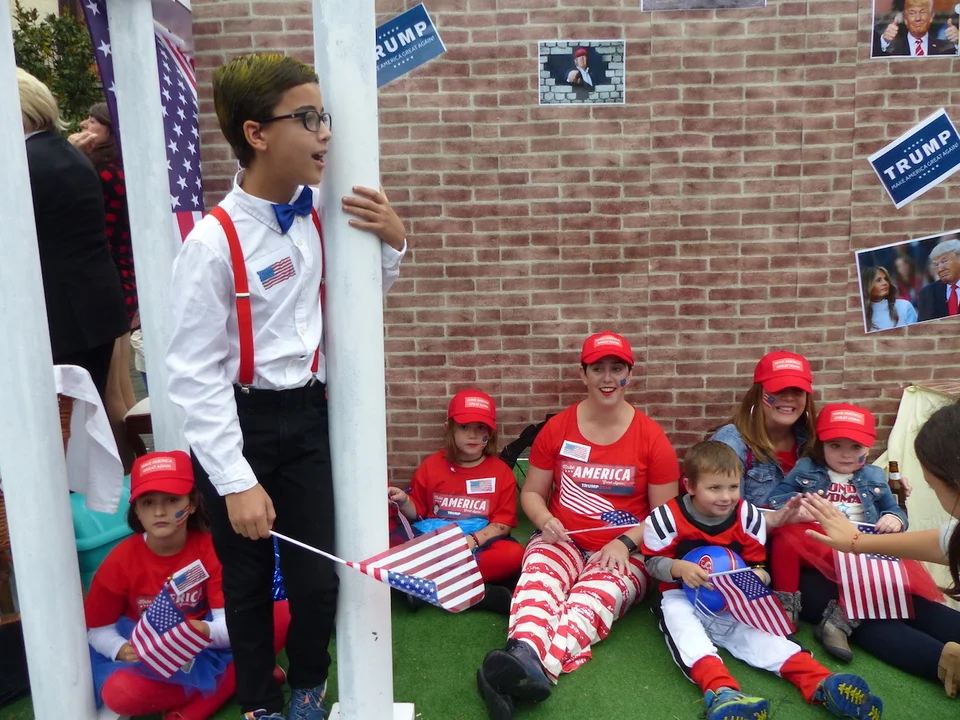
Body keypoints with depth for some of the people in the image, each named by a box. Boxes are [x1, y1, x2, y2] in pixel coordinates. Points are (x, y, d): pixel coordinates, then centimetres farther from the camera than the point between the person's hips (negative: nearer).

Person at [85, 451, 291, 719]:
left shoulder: (210, 548, -13)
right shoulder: (120, 561, -12)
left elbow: (229, 622, -17)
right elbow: (98, 630, -2)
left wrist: (206, 632, -40)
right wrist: (121, 649, -23)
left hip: (208, 648, 1)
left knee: (284, 615, -22)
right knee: (119, 693, -35)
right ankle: (236, 679, -17)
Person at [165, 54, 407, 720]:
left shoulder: (315, 215, -1)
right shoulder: (213, 241, -20)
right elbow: (195, 375, -18)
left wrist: (393, 244, -4)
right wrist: (236, 482, -17)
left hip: (306, 413, 4)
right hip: (237, 423, -4)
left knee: (318, 576, 8)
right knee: (249, 580, 15)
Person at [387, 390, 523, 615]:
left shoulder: (501, 472, 4)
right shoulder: (431, 466, 7)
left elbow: (502, 524, 0)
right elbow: (416, 513, 13)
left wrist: (473, 540, -17)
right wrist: (404, 502, -10)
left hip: (479, 544, 0)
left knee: (513, 554, -32)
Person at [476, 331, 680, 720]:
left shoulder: (651, 436, 0)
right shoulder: (557, 428, 5)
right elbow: (531, 492, 12)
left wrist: (624, 543, -13)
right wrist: (545, 521, -11)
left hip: (623, 552, -1)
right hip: (563, 541, 2)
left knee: (595, 597, -35)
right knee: (537, 578, -34)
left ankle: (538, 669, -60)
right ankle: (523, 658, -62)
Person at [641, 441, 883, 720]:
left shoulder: (747, 516, -2)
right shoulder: (667, 517, -12)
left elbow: (758, 564, 4)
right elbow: (653, 562, -5)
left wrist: (758, 576, -21)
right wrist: (679, 568, -27)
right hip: (683, 598, -2)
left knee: (758, 634, -22)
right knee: (680, 622, -34)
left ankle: (821, 684, -40)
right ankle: (721, 692, -55)